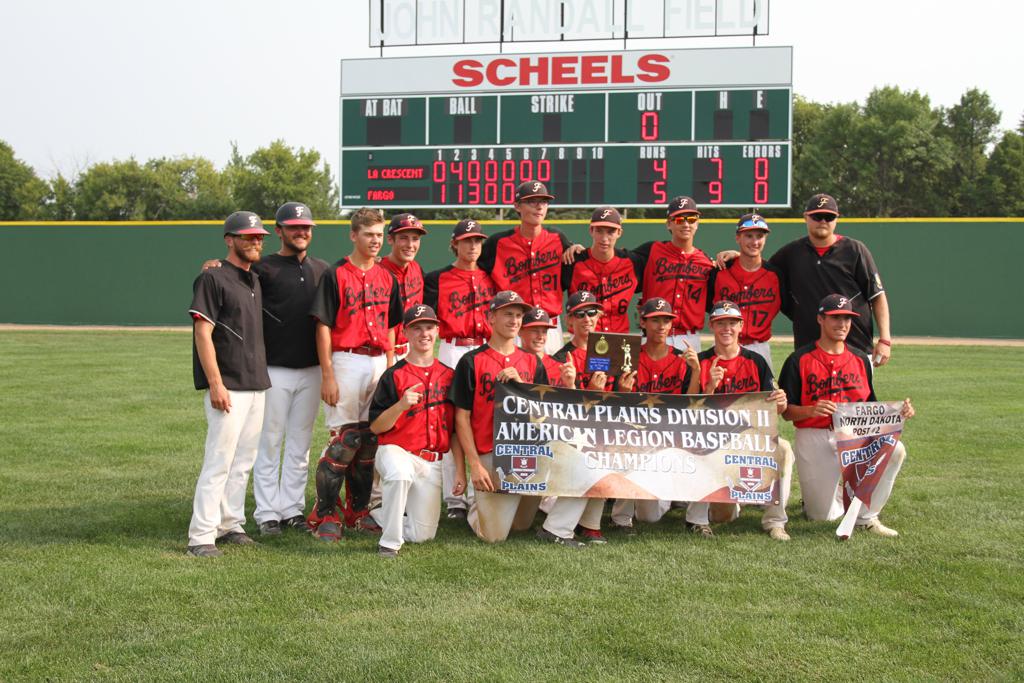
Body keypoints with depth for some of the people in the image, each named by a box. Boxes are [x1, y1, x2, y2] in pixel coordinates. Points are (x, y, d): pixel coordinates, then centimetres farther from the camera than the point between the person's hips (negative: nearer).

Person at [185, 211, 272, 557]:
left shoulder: (255, 281, 17)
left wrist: (261, 376, 16)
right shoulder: (212, 278, -7)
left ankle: (230, 524, 21)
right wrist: (216, 384, -20)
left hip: (256, 384, 9)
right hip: (227, 386, -8)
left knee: (244, 460, 12)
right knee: (219, 461, -10)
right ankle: (201, 536, -6)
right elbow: (202, 333, -14)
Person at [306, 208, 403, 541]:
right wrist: (327, 375, -14)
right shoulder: (335, 275, -4)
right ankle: (324, 514, 1)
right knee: (345, 439, -8)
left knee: (369, 439, 10)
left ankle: (357, 510, 21)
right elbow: (323, 326, -8)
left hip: (379, 364, 6)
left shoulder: (386, 278, 13)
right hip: (346, 362, -6)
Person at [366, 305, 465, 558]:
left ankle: (380, 513, 32)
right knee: (400, 473, -41)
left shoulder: (448, 375, 8)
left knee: (423, 534, 1)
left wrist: (460, 471, 6)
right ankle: (390, 542, -22)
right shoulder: (394, 375, -4)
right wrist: (401, 406, -23)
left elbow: (456, 428, 11)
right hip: (395, 450, -4)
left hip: (432, 462, 4)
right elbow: (375, 426, -6)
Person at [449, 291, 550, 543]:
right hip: (489, 455, -4)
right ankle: (477, 502, 26)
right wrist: (474, 464, -10)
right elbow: (462, 417, -3)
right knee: (493, 535, -4)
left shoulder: (533, 363, 10)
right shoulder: (472, 361, -2)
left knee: (521, 525, 10)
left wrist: (518, 382, -11)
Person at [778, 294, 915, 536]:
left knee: (895, 450, -26)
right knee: (822, 516, -4)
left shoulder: (860, 359, 11)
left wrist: (897, 411, -7)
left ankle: (866, 517, -8)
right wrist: (812, 410, -27)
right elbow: (786, 412, -6)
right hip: (813, 437, -3)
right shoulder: (800, 360, -3)